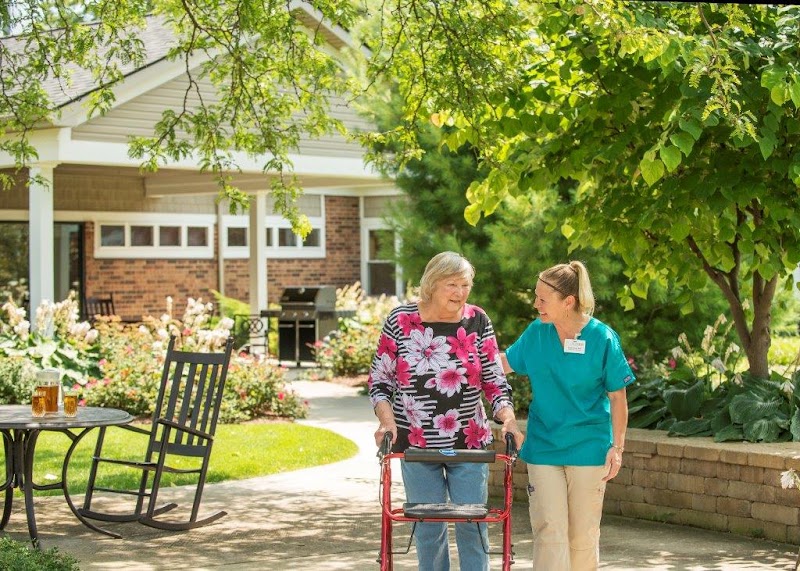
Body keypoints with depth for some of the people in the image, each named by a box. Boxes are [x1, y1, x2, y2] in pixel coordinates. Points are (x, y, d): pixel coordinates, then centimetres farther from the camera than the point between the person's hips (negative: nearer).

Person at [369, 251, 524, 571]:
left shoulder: (477, 321, 0)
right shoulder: (400, 320, -3)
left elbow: (494, 380, 4)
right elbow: (379, 379, 2)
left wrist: (508, 418, -12)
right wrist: (386, 419, -13)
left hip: (469, 444, 1)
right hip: (416, 444, -1)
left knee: (472, 525, 3)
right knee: (428, 527, 7)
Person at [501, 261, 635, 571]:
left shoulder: (602, 338, -11)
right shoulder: (536, 332, -2)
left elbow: (617, 397, -5)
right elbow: (506, 362, 15)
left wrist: (617, 447, -8)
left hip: (587, 450, -2)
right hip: (543, 448, 2)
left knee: (584, 533, 7)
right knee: (549, 529, -4)